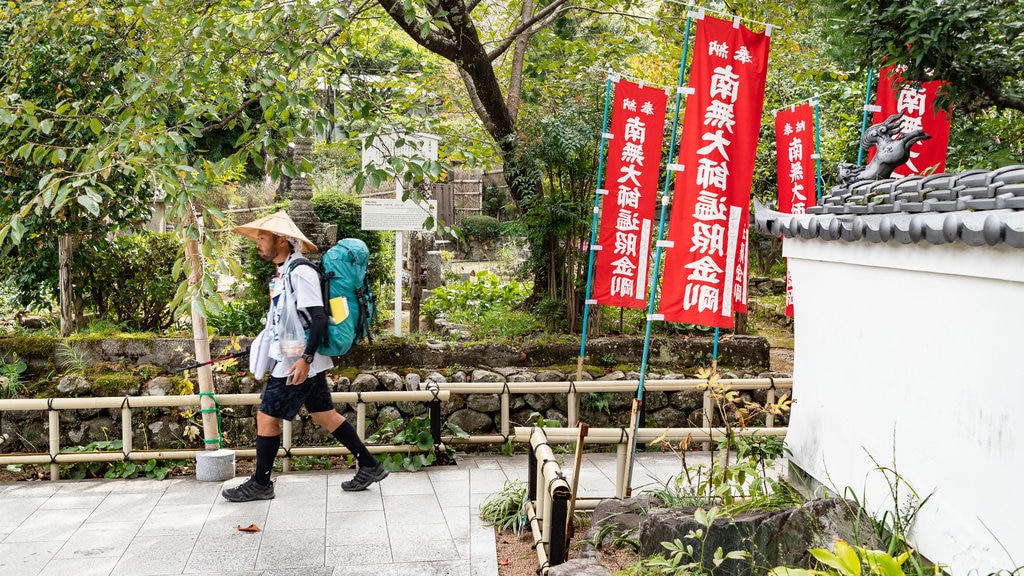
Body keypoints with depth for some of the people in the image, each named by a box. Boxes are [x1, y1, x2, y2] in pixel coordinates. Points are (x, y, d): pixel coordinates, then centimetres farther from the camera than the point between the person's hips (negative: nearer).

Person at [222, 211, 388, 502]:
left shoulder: (300, 272, -18)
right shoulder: (284, 272, 12)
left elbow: (319, 318, -23)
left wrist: (305, 359, -27)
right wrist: (266, 344, 30)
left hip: (299, 362, -10)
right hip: (294, 357, 10)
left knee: (266, 417, 0)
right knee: (324, 414, 13)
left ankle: (260, 484, 13)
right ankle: (369, 466, 19)